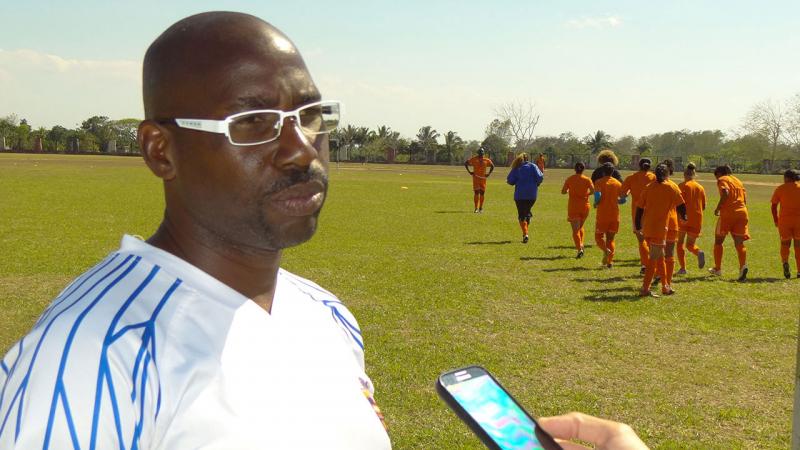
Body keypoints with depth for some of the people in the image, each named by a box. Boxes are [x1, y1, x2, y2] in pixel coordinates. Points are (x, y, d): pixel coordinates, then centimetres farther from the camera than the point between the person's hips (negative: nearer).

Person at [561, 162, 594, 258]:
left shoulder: (569, 179, -2)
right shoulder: (587, 179, -1)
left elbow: (563, 191, -5)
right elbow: (593, 190, -13)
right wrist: (587, 194, 7)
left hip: (573, 207, -2)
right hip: (585, 206, 2)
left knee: (575, 230, -3)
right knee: (580, 227, 23)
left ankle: (579, 248, -17)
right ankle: (581, 245, 14)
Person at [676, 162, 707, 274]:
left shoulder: (682, 186, -3)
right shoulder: (700, 187, 11)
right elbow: (703, 207, 14)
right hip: (697, 219, 4)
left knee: (679, 243, 10)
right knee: (690, 245, 12)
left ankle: (683, 268, 1)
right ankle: (699, 252, -22)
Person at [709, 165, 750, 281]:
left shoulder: (722, 180, 1)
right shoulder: (738, 181, 21)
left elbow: (725, 193, -17)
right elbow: (744, 199, 16)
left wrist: (718, 208, -9)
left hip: (727, 213, -5)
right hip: (742, 212, 5)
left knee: (718, 241, 12)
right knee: (739, 243, 3)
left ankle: (717, 269, 18)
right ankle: (743, 266, -21)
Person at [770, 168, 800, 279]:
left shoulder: (780, 189, 3)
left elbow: (774, 206, 1)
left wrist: (776, 220, 9)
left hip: (784, 220, 0)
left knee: (785, 244, 11)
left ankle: (785, 261, -19)